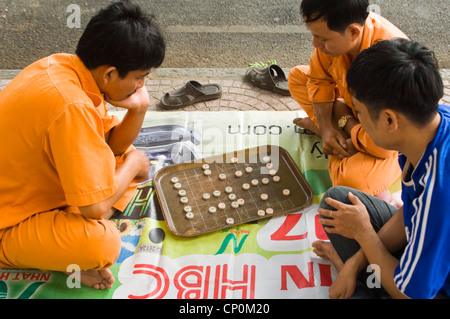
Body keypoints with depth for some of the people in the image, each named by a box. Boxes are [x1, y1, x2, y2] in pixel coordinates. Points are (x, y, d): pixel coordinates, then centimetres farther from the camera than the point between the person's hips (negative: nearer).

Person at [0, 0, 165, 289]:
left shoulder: (63, 65, -6)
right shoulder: (72, 107, -35)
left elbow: (112, 145, 3)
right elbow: (96, 206, -33)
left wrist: (138, 110, -17)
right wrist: (134, 163, -15)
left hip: (39, 190, 9)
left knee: (127, 158, 8)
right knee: (101, 243, -33)